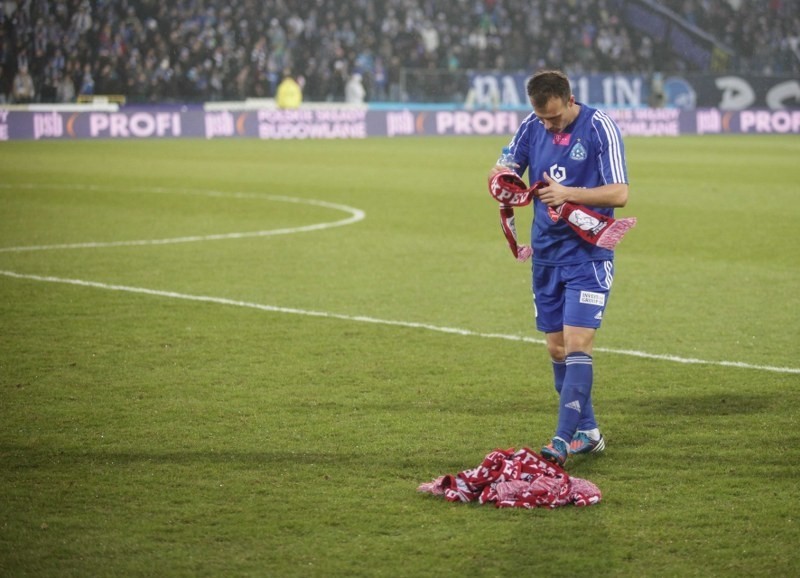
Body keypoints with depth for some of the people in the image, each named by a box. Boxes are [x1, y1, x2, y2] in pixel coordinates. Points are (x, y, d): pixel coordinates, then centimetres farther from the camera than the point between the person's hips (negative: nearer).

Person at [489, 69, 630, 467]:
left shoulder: (600, 128, -12)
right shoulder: (531, 127, 3)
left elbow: (619, 194, -15)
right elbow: (505, 170, 15)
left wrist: (569, 193, -26)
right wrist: (503, 177, -10)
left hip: (588, 254, -6)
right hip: (546, 253, 6)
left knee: (576, 345, -13)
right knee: (557, 348, 9)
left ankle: (564, 440, -17)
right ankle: (587, 431, 21)